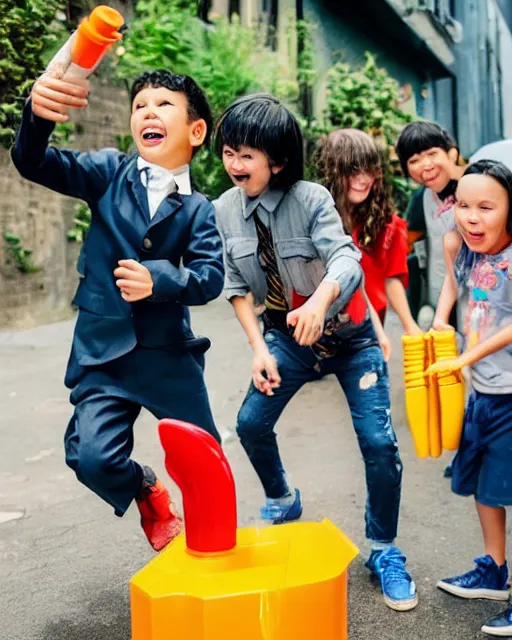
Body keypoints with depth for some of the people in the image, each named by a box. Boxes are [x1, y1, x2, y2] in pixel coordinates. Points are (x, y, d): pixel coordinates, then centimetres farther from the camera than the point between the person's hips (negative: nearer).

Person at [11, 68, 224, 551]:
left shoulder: (199, 210, 0)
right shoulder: (109, 172, 1)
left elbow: (210, 277, -12)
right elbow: (34, 163, -11)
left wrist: (158, 279, -31)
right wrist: (39, 114, -32)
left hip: (170, 352, 1)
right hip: (103, 350, 0)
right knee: (92, 457, -12)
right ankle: (146, 493, 24)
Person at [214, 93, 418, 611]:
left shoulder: (311, 199, -22)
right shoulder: (225, 210, -9)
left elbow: (345, 259, -36)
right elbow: (237, 286, -4)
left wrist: (321, 298, -57)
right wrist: (259, 348, -14)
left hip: (349, 336, -4)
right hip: (287, 337, 4)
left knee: (379, 442, -11)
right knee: (251, 423, -2)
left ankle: (384, 552, 11)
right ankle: (282, 502, 30)